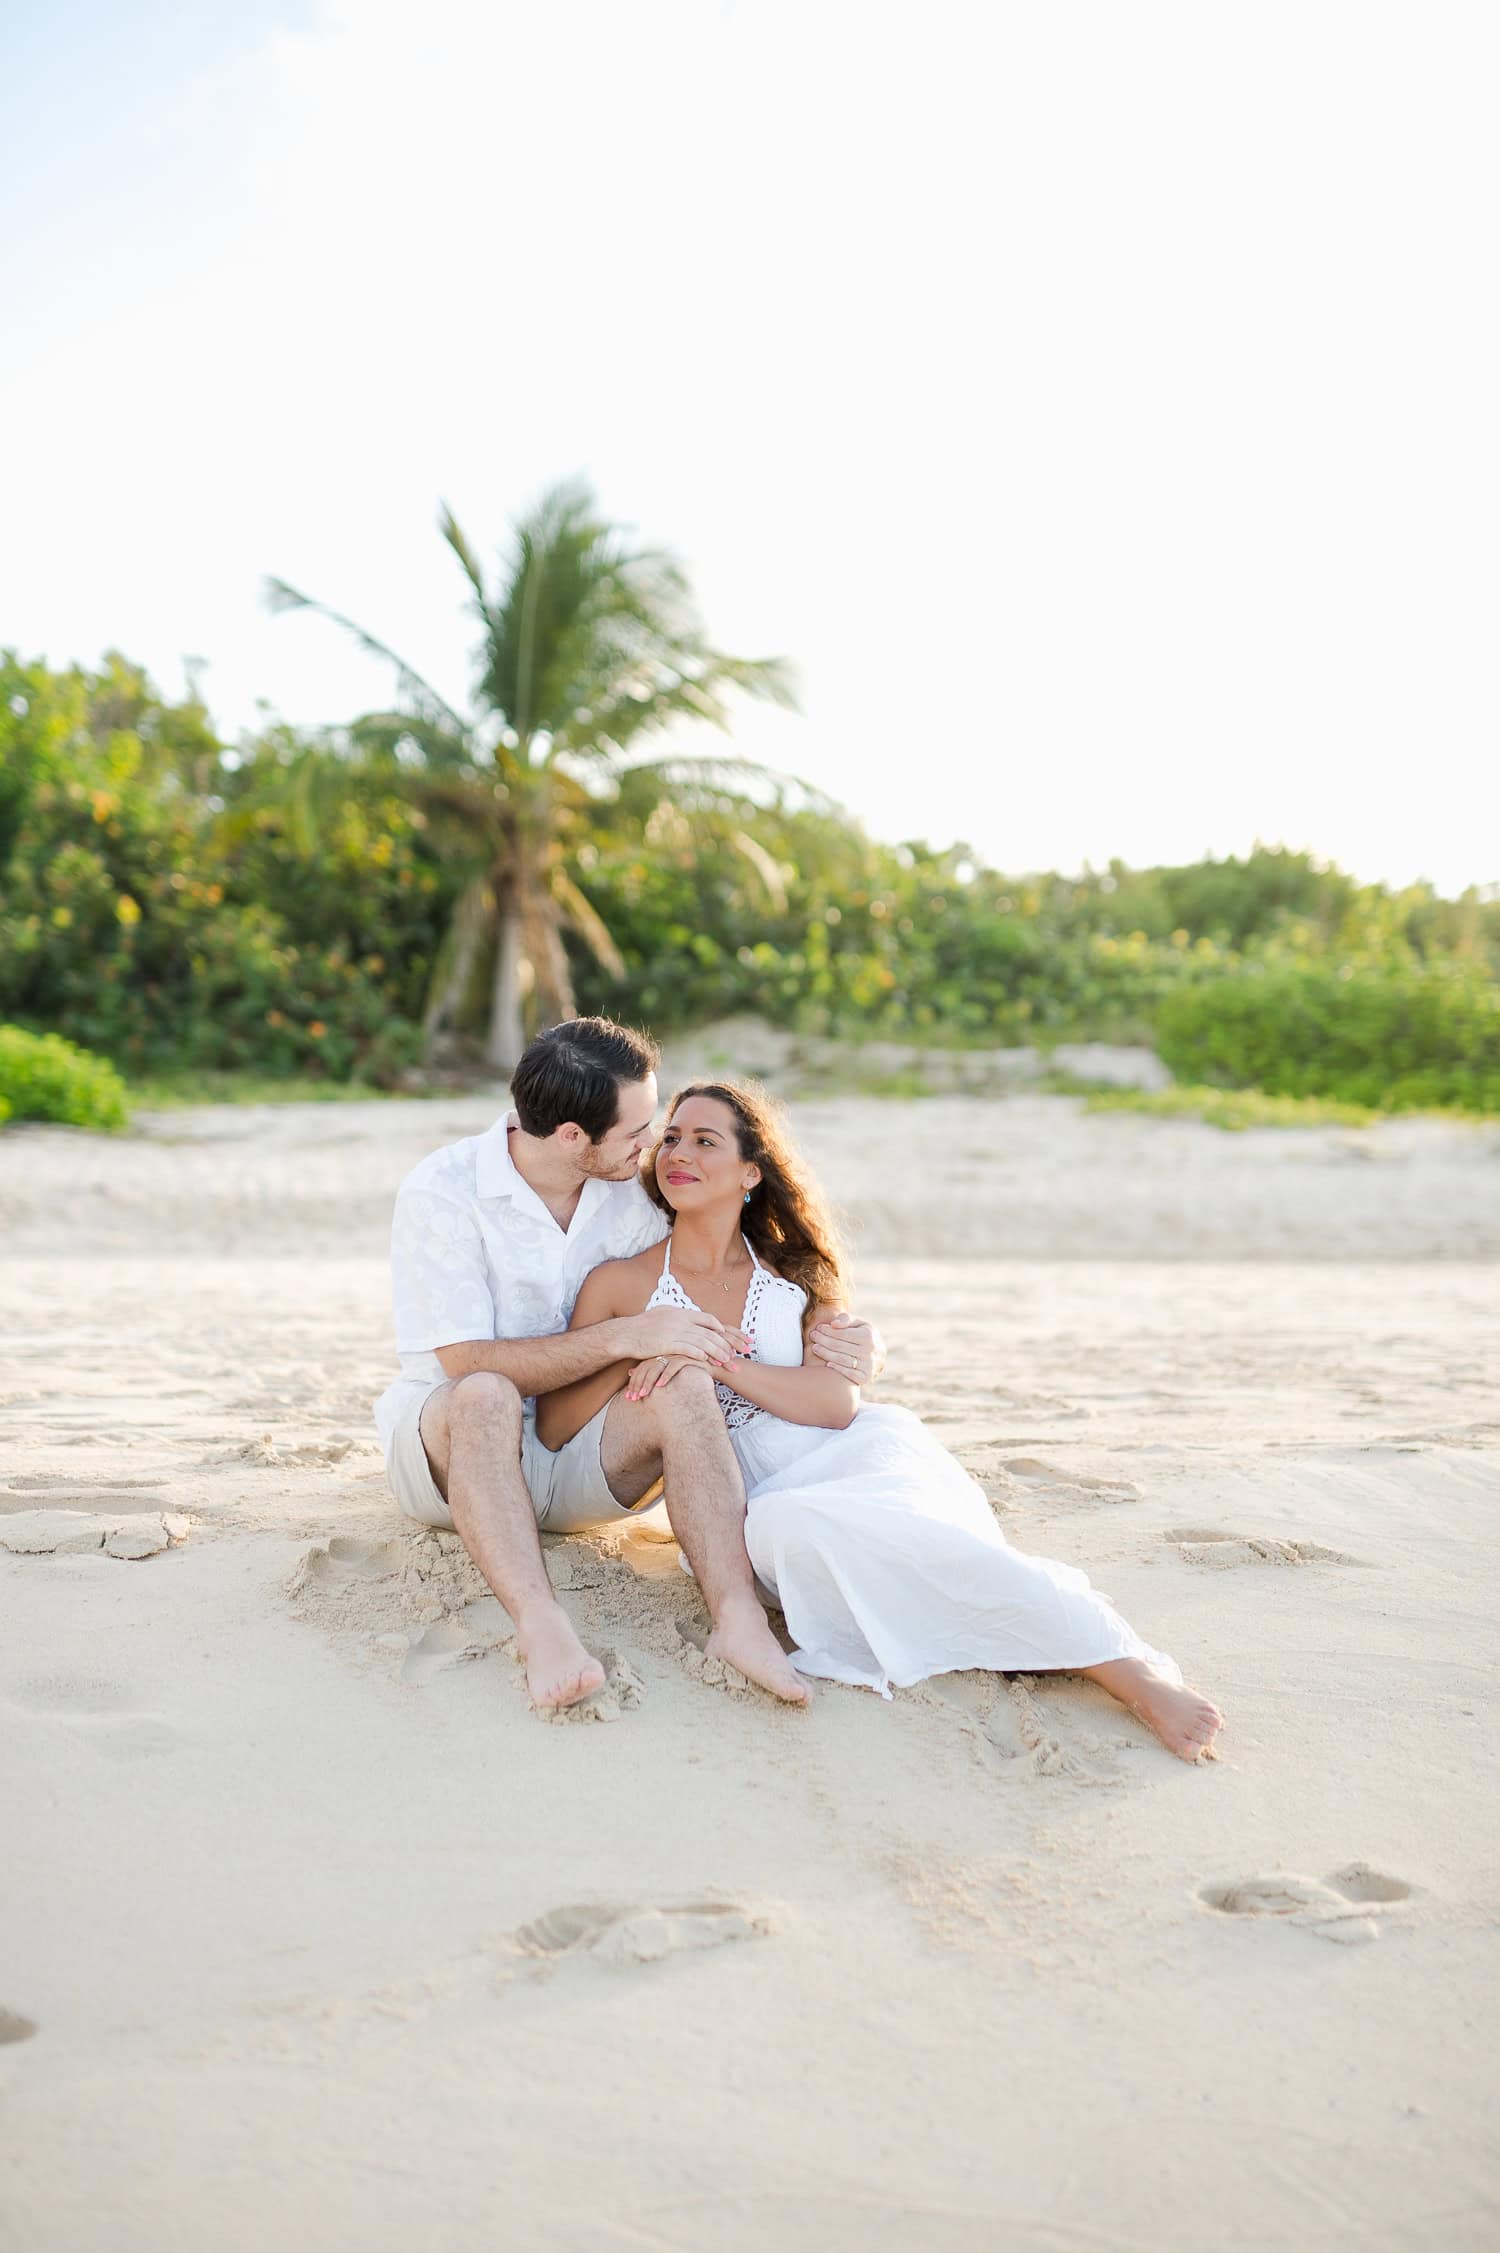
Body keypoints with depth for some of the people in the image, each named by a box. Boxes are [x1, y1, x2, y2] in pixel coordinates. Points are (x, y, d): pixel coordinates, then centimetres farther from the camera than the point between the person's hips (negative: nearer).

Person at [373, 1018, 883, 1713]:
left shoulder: (628, 1194, -1)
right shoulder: (441, 1192, -15)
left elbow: (718, 1313, 9)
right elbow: (468, 1365, -22)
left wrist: (831, 1339, -11)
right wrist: (626, 1336, -29)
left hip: (576, 1463, 4)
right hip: (446, 1444, -3)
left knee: (683, 1383, -27)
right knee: (487, 1396, -38)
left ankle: (738, 1616, -39)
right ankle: (539, 1623, -49)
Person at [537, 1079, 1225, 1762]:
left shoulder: (793, 1270, 14)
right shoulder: (620, 1282, 9)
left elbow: (839, 1403, -2)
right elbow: (553, 1428, 2)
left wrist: (717, 1361, -15)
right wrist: (635, 1353, -14)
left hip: (856, 1452, 1)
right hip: (755, 1498, -1)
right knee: (786, 1525, -37)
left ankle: (1127, 1665, -43)